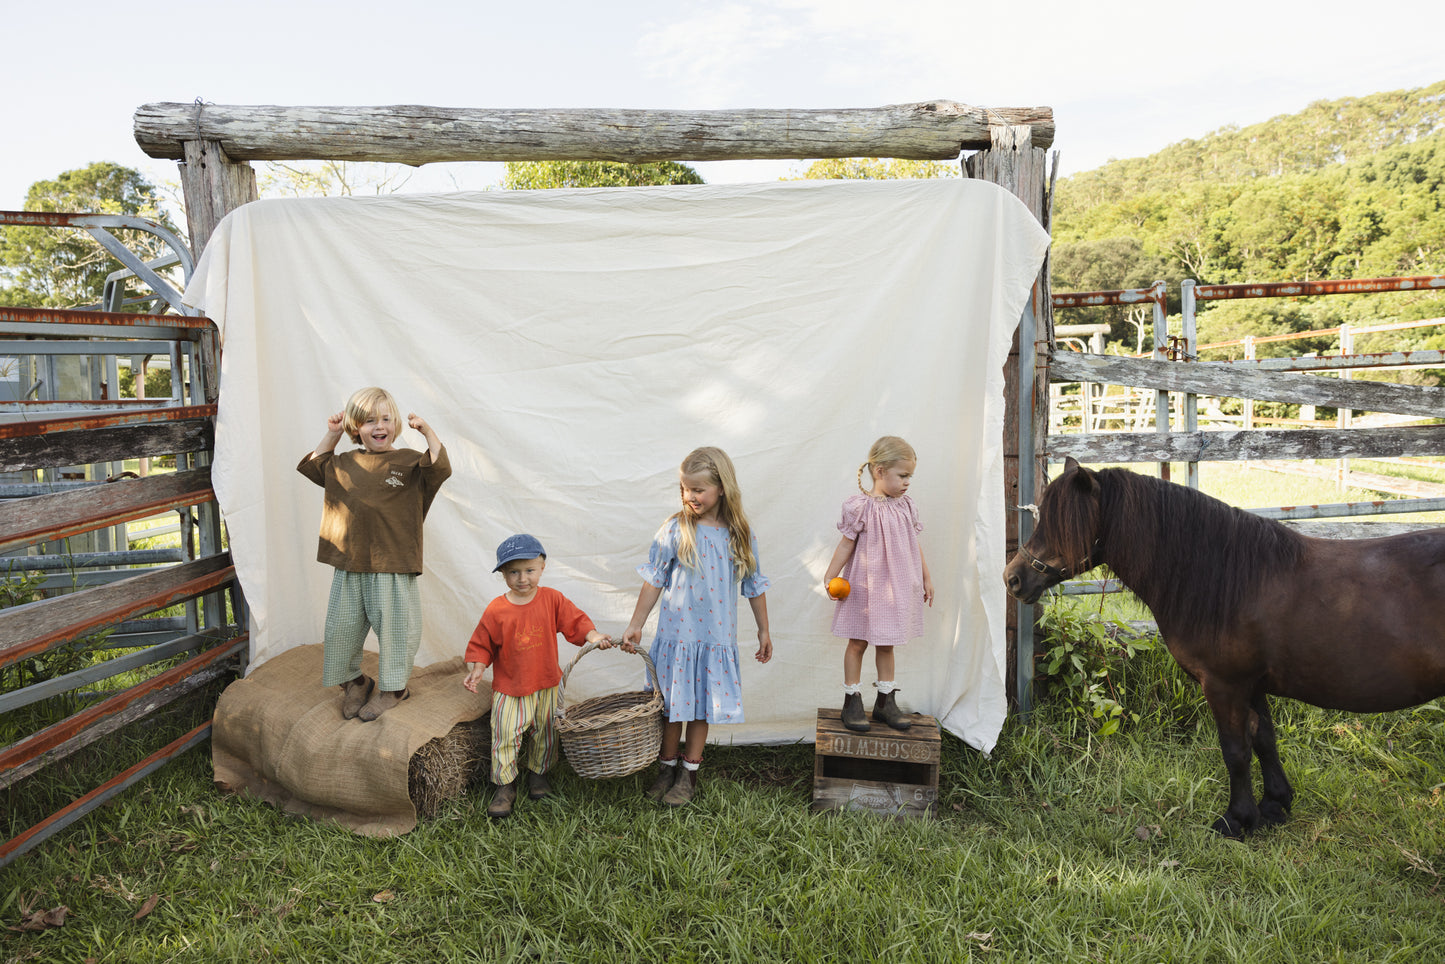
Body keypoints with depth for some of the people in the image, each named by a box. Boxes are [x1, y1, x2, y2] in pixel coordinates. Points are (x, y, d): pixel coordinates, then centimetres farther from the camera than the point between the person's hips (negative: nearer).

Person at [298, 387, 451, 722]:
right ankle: (354, 682, 34)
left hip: (392, 567, -4)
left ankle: (392, 688, 24)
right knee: (342, 628, 12)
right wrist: (331, 434, 15)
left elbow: (440, 468, -19)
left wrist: (427, 431, -23)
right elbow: (311, 465, 24)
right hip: (349, 565, 5)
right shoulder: (344, 464, 10)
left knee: (393, 627, 5)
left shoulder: (409, 463, -5)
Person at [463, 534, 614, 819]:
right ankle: (505, 786, 18)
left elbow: (575, 622, -4)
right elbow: (481, 645, -2)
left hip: (547, 684, 2)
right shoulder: (496, 610, -11)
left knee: (546, 733, 15)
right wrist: (476, 671, -16)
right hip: (509, 688, -2)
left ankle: (538, 773, 39)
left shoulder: (552, 599, -7)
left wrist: (594, 637, -21)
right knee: (505, 736, -1)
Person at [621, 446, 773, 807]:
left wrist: (763, 631, 12)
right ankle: (667, 767, 28)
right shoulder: (674, 531, -8)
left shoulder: (739, 534, -3)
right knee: (673, 704, 9)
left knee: (703, 705, 11)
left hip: (716, 638, 1)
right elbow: (654, 582, -1)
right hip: (677, 635, -1)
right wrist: (635, 626, 1)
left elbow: (754, 586, 7)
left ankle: (689, 772, 27)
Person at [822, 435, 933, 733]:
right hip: (865, 586, -5)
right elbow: (846, 544, -9)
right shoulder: (861, 506, -13)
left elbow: (914, 546, 12)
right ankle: (851, 701, 17)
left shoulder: (905, 505, 4)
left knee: (886, 643, 14)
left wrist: (926, 578, 17)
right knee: (858, 642, 6)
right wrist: (830, 577, -10)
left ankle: (885, 702, 24)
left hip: (896, 587, 5)